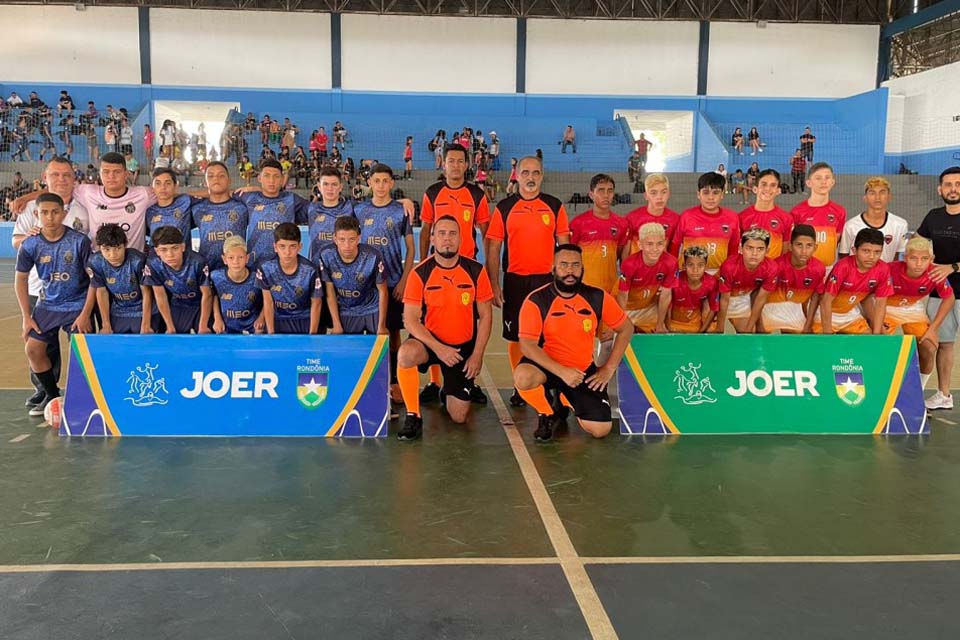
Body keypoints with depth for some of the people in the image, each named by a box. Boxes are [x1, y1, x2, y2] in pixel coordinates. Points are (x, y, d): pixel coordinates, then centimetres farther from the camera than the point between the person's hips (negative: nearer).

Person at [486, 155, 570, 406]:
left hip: (547, 280, 0)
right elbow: (493, 249, 2)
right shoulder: (504, 207, 3)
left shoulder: (555, 206, 5)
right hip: (514, 280, 0)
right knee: (514, 336, 6)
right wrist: (494, 285, -4)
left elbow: (564, 246, 8)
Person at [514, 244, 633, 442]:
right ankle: (547, 415, -2)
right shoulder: (536, 300, -15)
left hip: (584, 371, 3)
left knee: (600, 430, -10)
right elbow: (527, 345, -21)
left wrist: (609, 368, -1)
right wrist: (561, 371, -30)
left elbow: (626, 328, 5)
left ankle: (565, 399, 25)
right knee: (523, 377, -37)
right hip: (548, 366, -3)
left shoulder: (598, 298, -7)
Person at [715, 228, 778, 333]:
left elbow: (761, 298, -14)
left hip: (745, 297, 3)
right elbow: (724, 299, -25)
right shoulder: (729, 266, -37)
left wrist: (749, 328, -10)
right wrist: (720, 330, -17)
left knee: (749, 332, 2)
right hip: (723, 294, -3)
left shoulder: (770, 268, -28)